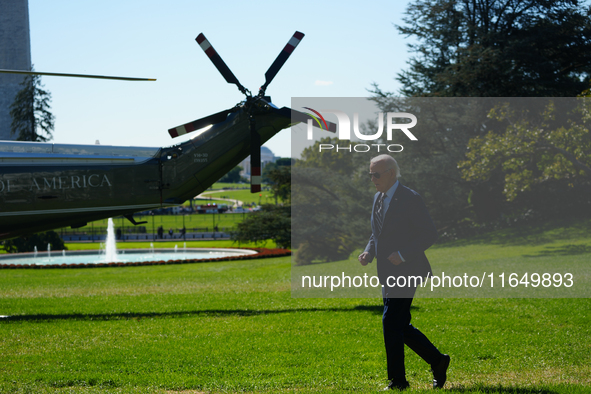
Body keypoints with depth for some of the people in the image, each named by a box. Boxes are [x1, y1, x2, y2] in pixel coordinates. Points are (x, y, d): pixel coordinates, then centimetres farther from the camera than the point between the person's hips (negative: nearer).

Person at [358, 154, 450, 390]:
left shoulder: (410, 199, -12)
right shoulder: (378, 199, 12)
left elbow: (429, 234, -13)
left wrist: (402, 254, -21)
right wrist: (369, 252, 3)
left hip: (406, 271, -8)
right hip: (387, 274, 8)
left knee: (391, 322, -12)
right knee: (400, 327, 10)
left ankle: (397, 380, -4)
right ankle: (437, 361, 24)